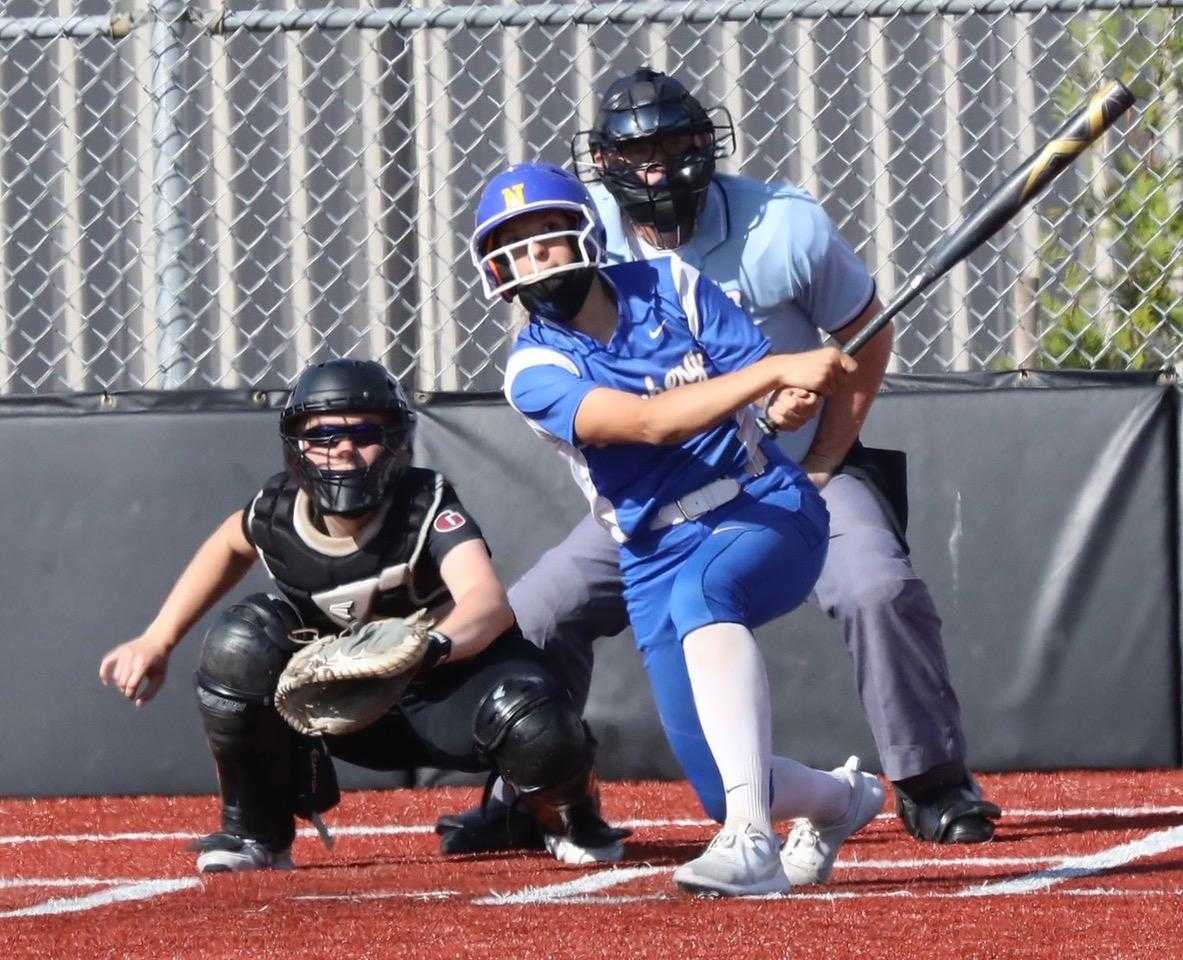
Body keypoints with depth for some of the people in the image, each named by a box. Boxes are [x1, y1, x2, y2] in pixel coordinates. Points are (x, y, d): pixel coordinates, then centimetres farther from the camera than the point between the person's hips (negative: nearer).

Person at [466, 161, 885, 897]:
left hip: (770, 512, -2)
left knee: (701, 591, -38)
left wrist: (801, 389, -27)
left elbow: (776, 396, -2)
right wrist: (775, 371, -36)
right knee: (726, 789, -6)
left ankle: (752, 841, -47)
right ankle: (840, 797, 33)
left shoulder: (670, 286, 0)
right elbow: (649, 421, -24)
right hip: (659, 555, 2)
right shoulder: (536, 371, -7)